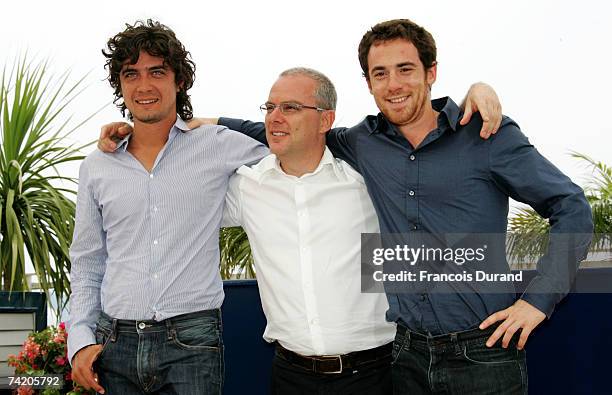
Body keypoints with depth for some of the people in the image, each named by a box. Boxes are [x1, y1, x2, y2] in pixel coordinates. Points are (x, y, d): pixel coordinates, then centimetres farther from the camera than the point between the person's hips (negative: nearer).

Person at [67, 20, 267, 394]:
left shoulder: (218, 146, -1)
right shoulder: (96, 167, 9)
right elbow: (87, 265, 13)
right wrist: (81, 339, 4)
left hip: (192, 340, -3)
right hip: (114, 343, 3)